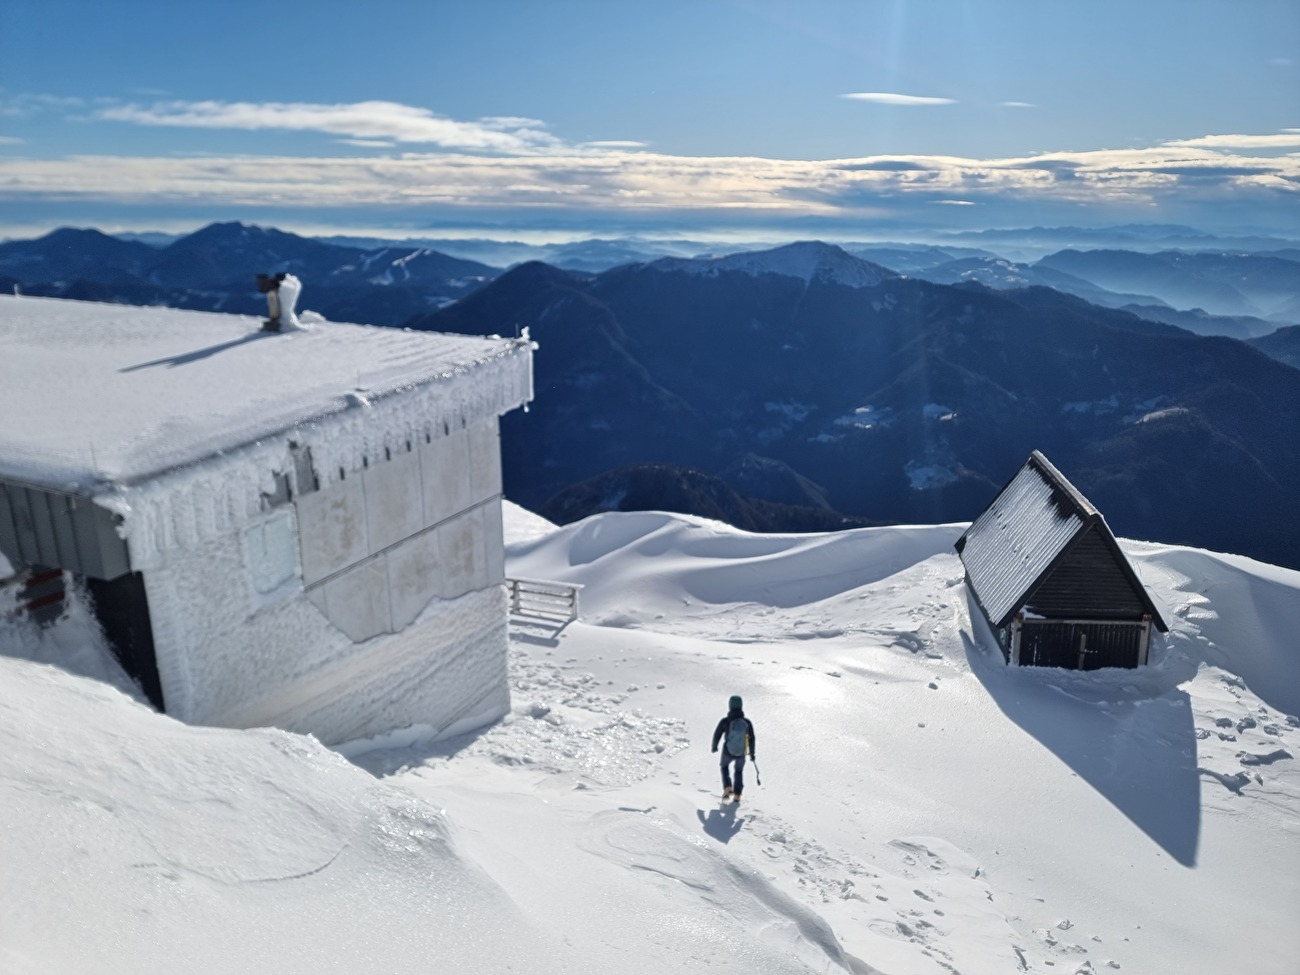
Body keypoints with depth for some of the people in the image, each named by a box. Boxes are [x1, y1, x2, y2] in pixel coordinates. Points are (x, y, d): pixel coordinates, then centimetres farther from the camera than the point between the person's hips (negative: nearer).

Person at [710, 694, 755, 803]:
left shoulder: (725, 721, -23)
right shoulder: (747, 722, -20)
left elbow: (717, 735, -8)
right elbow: (751, 739, -7)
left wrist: (714, 746, 13)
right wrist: (752, 753, 9)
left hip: (728, 751, -1)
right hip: (741, 753, 1)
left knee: (725, 766, 31)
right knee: (739, 771, 29)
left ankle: (728, 788, 15)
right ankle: (737, 795, 28)